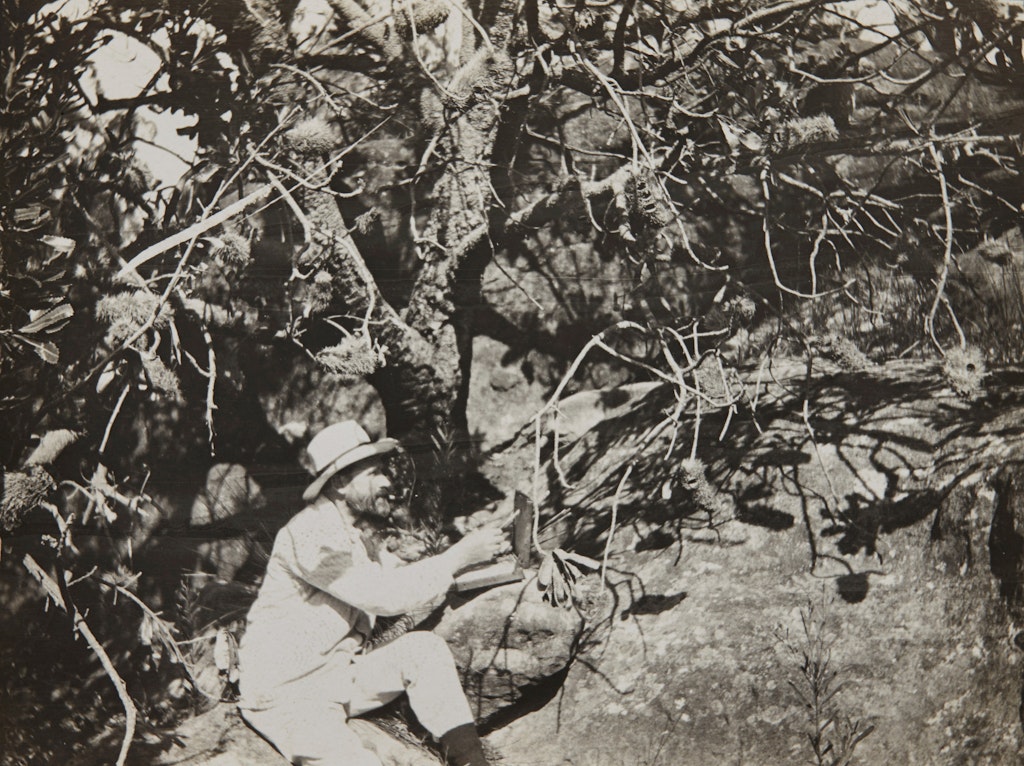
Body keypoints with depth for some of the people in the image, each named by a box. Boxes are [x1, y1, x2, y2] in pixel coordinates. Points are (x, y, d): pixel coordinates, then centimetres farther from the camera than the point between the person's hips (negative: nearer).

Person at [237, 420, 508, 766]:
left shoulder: (361, 533, 10)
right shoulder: (311, 533, -21)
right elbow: (382, 594, -25)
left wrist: (474, 556, -5)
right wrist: (459, 556, -20)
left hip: (341, 674, 9)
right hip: (286, 694, -9)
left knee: (424, 647, -10)